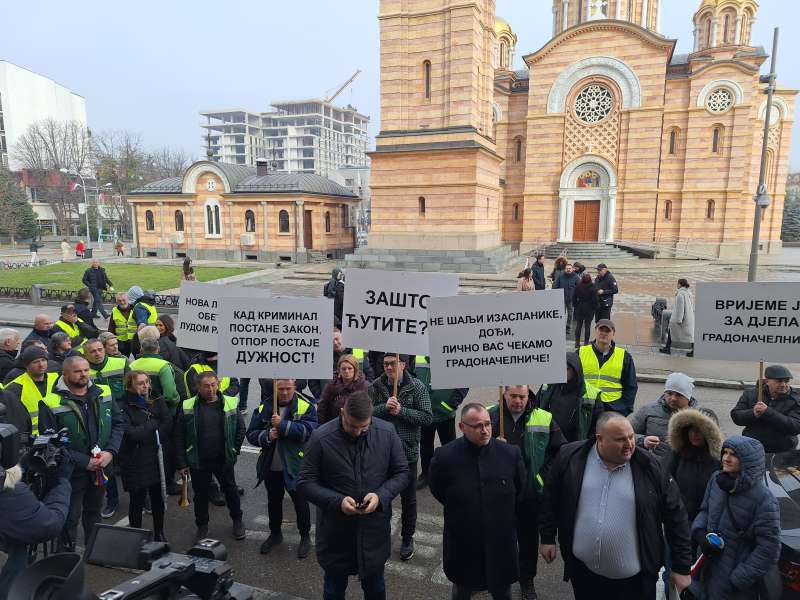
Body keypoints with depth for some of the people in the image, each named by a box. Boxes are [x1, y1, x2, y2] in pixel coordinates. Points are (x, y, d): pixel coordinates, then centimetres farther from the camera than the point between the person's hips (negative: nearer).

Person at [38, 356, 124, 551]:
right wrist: (84, 461, -20)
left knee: (94, 512, 23)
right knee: (70, 519, 9)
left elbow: (119, 424, 2)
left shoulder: (103, 394, -2)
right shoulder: (52, 404, -16)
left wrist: (110, 452, -13)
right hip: (71, 473, -4)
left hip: (100, 469, 5)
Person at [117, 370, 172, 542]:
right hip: (135, 462, -4)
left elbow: (168, 425, -6)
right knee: (137, 501, 9)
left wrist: (143, 433, -13)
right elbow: (130, 433, -20)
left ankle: (159, 533, 33)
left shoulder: (157, 402, 4)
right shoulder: (123, 406, -10)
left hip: (157, 459, 4)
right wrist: (154, 425, -10)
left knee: (158, 498, 15)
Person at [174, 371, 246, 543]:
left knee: (231, 490, 16)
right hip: (198, 462, 0)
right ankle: (202, 527, 36)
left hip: (224, 460, 0)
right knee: (200, 495, 14)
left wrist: (234, 451, -1)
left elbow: (240, 429, 2)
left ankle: (237, 521, 39)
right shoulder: (187, 407, -8)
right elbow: (179, 437, -4)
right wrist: (182, 463, -5)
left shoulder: (230, 404, -7)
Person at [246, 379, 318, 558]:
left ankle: (305, 537, 31)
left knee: (300, 502, 9)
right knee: (273, 501, 22)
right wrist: (266, 436, -20)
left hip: (295, 466, -4)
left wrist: (283, 425, -28)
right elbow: (251, 434, 0)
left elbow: (308, 430, -25)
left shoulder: (306, 406, -12)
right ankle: (275, 533, 44)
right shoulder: (264, 407, -1)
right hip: (271, 467, 4)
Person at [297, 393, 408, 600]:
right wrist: (337, 501, -23)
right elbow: (305, 482, -10)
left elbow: (402, 472, -1)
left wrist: (381, 496, -18)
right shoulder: (321, 438, -17)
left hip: (375, 529, 2)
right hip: (335, 531, -1)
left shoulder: (387, 433, -11)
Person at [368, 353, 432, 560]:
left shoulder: (417, 387, -8)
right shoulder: (375, 387, -4)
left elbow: (427, 418, -12)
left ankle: (407, 539, 34)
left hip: (407, 451, -1)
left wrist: (401, 411, -21)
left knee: (408, 499, 14)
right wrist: (384, 407, -25)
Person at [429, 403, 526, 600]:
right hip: (462, 546, -1)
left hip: (501, 544, 1)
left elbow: (521, 491, 3)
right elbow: (437, 490, -1)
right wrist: (461, 511, 4)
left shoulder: (511, 453, -16)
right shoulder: (444, 457, -20)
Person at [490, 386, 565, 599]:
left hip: (532, 491, 0)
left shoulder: (545, 419, -6)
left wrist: (544, 474, -4)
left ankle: (527, 580, 37)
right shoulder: (491, 416, -6)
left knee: (529, 537, 15)